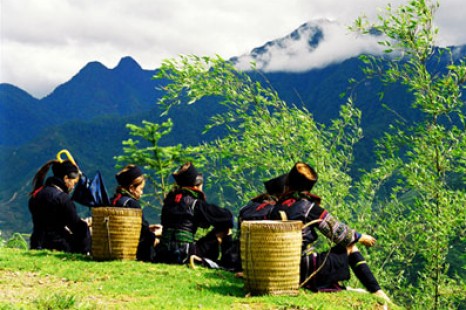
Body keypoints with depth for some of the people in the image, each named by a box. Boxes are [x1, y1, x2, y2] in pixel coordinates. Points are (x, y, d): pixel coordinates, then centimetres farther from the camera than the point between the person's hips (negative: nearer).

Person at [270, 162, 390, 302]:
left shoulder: (276, 210, 3)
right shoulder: (307, 206, -11)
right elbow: (336, 230, -3)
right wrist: (361, 237, 14)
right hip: (308, 271, -6)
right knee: (350, 246, 12)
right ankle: (376, 292, 11)